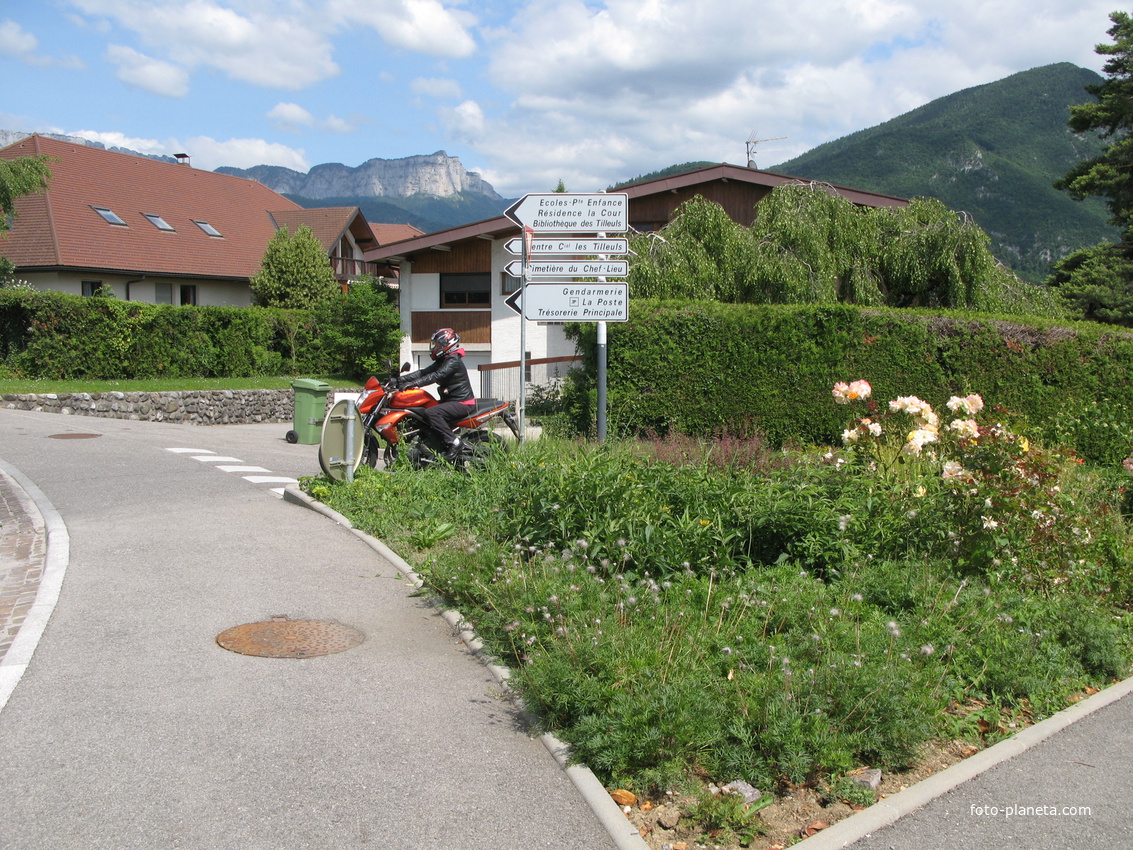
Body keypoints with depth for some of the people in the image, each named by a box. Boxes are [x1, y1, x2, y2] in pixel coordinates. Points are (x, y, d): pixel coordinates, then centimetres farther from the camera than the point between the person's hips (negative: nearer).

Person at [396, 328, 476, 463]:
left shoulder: (454, 361, -14)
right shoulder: (442, 361, 17)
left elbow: (436, 376, -27)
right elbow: (424, 372, 10)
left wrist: (413, 383, -33)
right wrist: (400, 379, -1)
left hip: (462, 403, -11)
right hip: (450, 400, 11)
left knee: (430, 413, -28)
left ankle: (453, 442, -22)